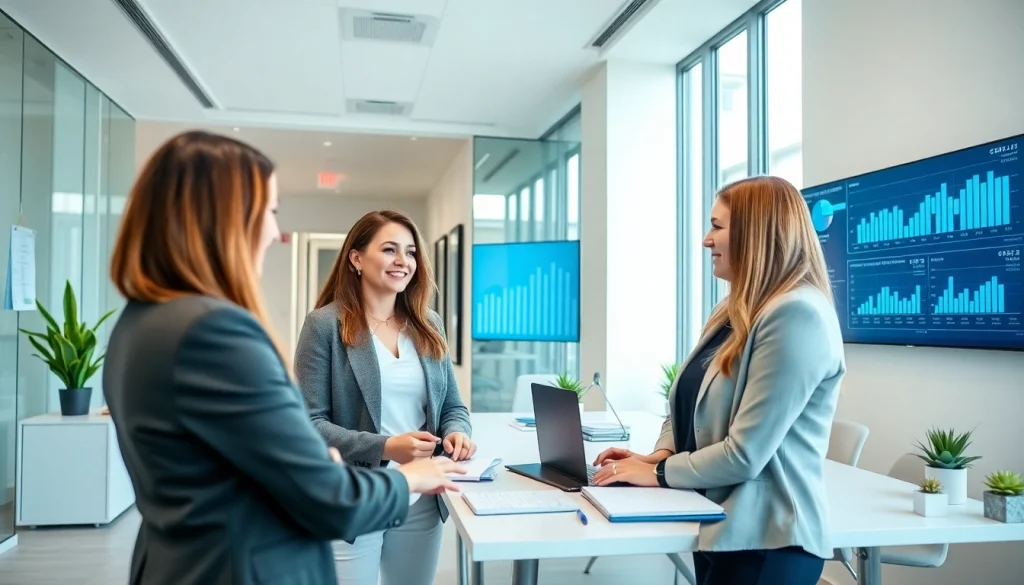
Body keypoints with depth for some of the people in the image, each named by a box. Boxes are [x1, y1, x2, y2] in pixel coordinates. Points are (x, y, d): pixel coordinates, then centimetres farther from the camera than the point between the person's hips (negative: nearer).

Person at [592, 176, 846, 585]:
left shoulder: (796, 314, -21)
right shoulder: (738, 309, 10)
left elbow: (744, 454, -24)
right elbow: (689, 405, 13)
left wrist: (656, 474, -13)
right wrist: (658, 455, -5)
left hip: (765, 541, -9)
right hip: (720, 527, 9)